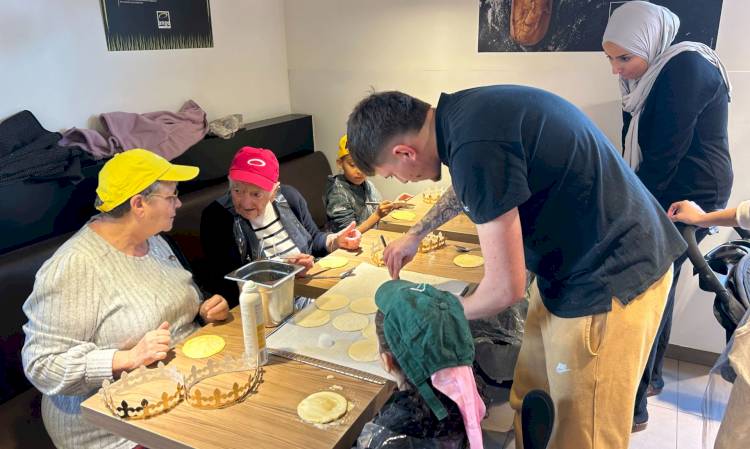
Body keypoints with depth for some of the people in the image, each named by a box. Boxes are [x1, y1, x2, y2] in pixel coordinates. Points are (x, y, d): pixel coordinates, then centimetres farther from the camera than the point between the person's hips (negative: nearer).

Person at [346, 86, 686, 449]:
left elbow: (505, 288, -20)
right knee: (530, 408, 18)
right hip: (575, 260, 9)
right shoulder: (460, 110, 1)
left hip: (610, 278, -9)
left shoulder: (476, 147, -29)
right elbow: (466, 185, 26)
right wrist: (415, 234, 32)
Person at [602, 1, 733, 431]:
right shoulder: (658, 72, 11)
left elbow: (665, 154, -20)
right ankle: (651, 378, 35)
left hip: (686, 202, -10)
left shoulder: (685, 68, -18)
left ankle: (632, 409, 4)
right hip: (666, 199, 10)